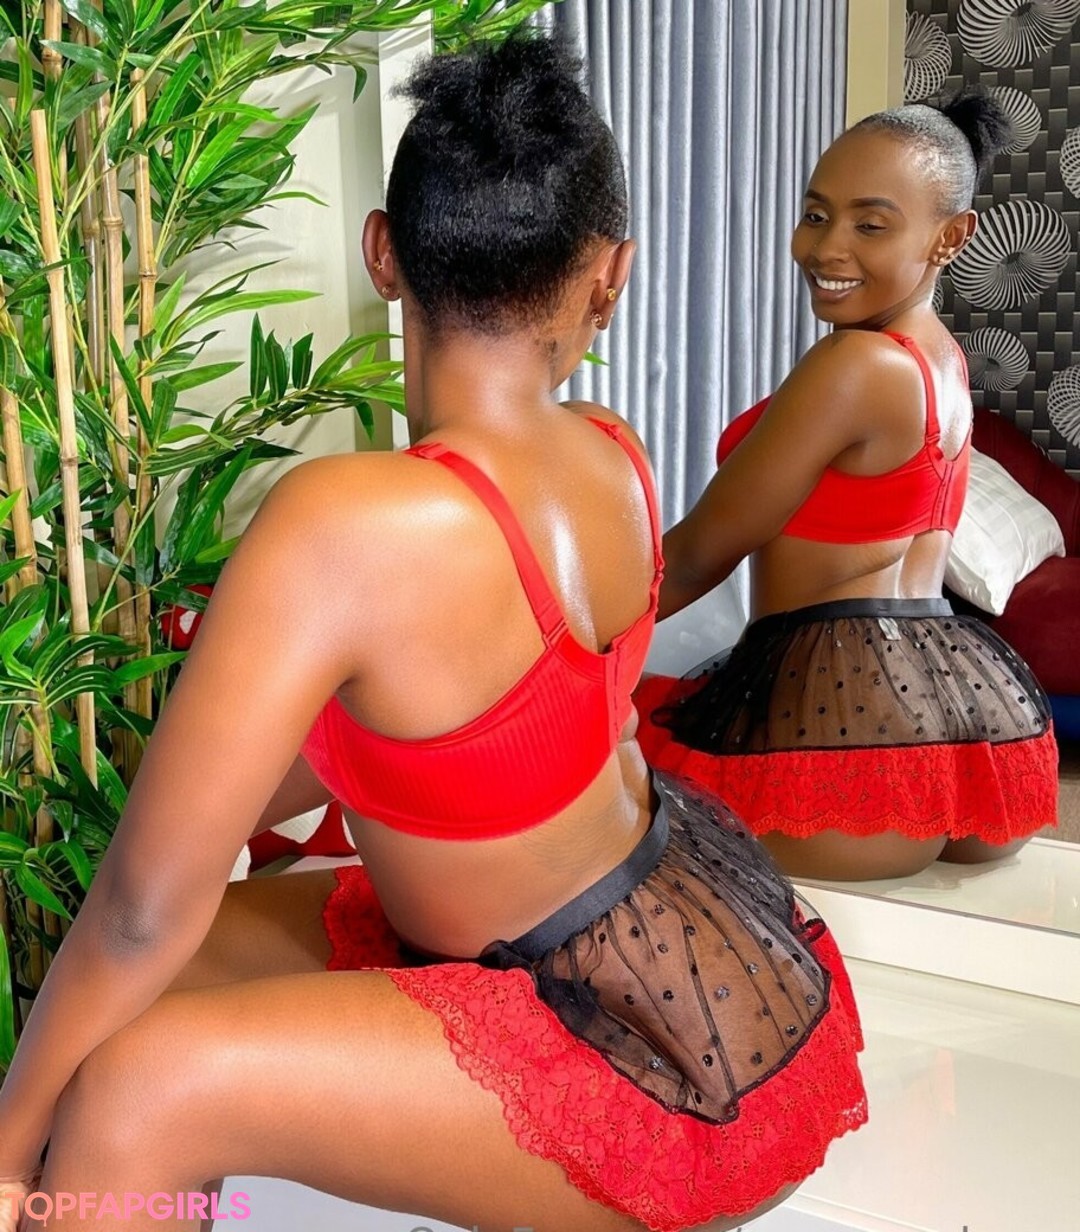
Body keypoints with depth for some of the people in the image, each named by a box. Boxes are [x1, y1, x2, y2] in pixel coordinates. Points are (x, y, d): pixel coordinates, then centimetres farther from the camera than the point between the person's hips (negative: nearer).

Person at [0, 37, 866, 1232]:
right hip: (697, 943, 8)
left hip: (683, 1073, -8)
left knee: (144, 1089, -21)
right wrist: (223, 820, 15)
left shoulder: (348, 521, -29)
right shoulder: (613, 460, -5)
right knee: (200, 956, 9)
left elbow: (152, 900, -23)